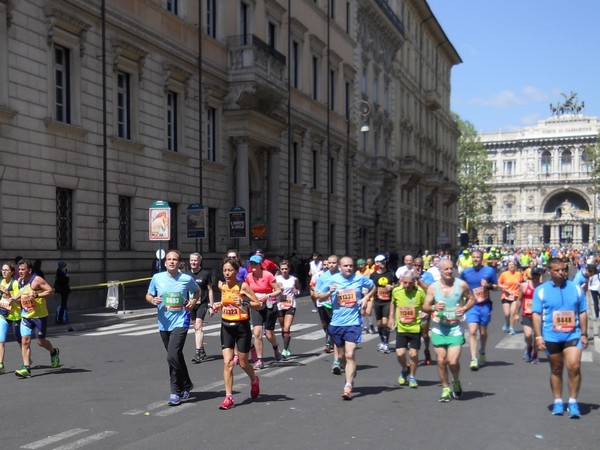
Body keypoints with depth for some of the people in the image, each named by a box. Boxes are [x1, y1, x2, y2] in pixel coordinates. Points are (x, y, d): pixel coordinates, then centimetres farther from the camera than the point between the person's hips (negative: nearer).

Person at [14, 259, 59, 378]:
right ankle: (26, 368, -4)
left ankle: (54, 352, 36)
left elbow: (51, 291, -18)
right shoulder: (20, 281, 9)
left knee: (40, 341, 4)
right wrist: (15, 298, 13)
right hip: (25, 316, 6)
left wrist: (37, 295, -27)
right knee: (25, 341, -6)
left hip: (39, 316, -6)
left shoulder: (36, 280, -15)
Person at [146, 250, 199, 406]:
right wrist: (152, 300, -9)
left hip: (180, 322, -4)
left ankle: (176, 392, -5)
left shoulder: (187, 279, -3)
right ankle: (186, 385, 36)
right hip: (164, 324, 4)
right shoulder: (157, 278, 2)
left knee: (172, 356, -17)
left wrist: (193, 302, -2)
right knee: (176, 356, 15)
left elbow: (197, 291, 16)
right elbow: (148, 295, 13)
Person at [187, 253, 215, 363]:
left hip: (202, 303, -5)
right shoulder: (187, 275, 8)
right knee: (196, 328, 12)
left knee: (198, 327, -16)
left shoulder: (205, 273, -3)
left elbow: (210, 290, 0)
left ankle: (198, 353, -18)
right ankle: (202, 351, 25)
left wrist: (211, 306, -2)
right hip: (191, 304, 5)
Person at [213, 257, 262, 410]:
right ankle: (229, 398, -1)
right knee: (227, 363, -6)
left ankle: (254, 381, 41)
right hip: (226, 327, 4)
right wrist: (219, 306, 3)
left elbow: (259, 304, -11)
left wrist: (245, 303, -27)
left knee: (243, 363, 8)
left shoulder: (243, 286, -11)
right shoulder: (222, 286, 4)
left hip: (242, 327, -4)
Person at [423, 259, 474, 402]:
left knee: (453, 361, -11)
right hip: (438, 328, 2)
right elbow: (425, 306, 3)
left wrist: (464, 308, -8)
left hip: (455, 327, -2)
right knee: (441, 360, 3)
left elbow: (471, 299, 11)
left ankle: (456, 382, 21)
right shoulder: (433, 287, -1)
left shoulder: (461, 285, -3)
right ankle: (445, 389, 21)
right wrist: (434, 307, -18)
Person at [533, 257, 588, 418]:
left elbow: (582, 313, 10)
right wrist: (538, 336, -9)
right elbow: (537, 314, -2)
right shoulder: (541, 290, 0)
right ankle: (558, 401, 22)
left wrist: (584, 334, 6)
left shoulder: (576, 289, 5)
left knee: (574, 367, -13)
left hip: (573, 335, 0)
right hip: (551, 337, 0)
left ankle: (573, 401, -1)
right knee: (556, 369, 9)